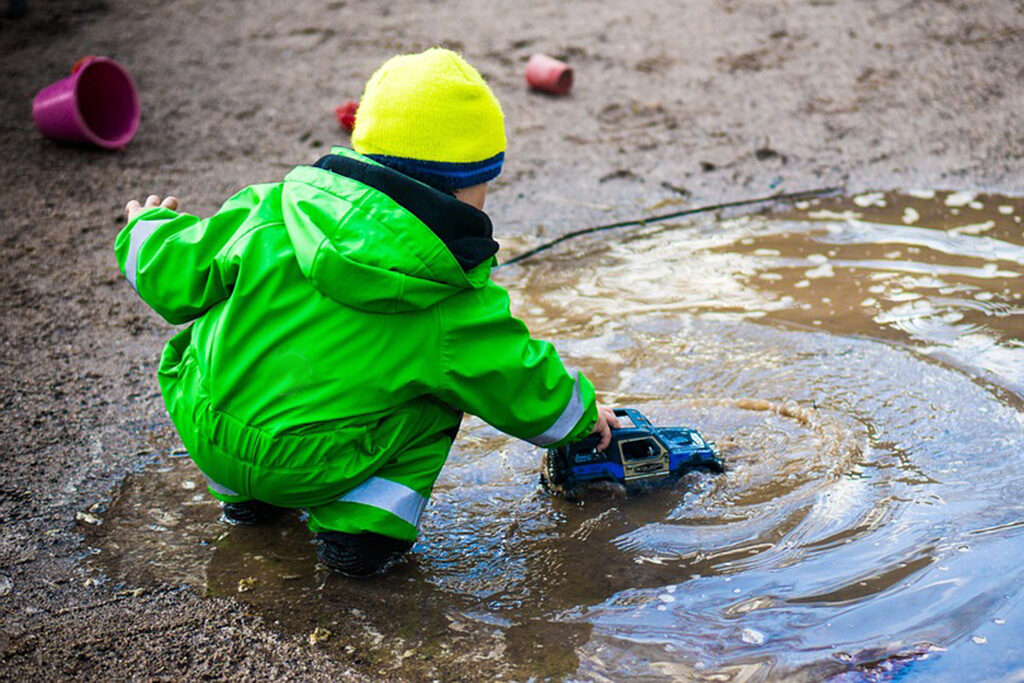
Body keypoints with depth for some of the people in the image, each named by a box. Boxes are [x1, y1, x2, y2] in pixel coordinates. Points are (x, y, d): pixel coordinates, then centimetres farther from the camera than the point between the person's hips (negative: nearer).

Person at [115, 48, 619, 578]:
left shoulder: (273, 212, -6)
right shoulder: (456, 306, -10)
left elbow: (176, 279, 1)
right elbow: (522, 389, 2)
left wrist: (149, 227, 25)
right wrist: (583, 411, 24)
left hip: (203, 435, 3)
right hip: (309, 472, -3)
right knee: (438, 394, 13)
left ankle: (244, 496, 33)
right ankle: (365, 521, 0)